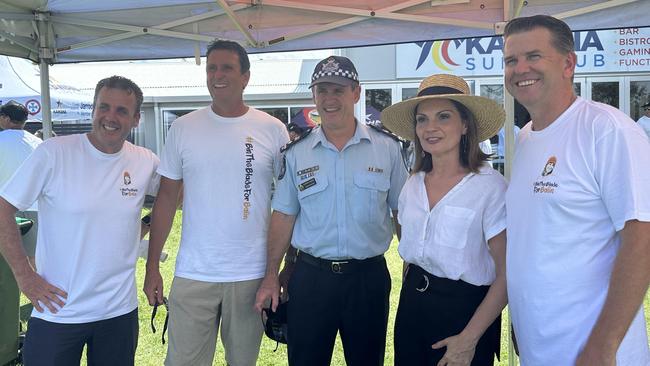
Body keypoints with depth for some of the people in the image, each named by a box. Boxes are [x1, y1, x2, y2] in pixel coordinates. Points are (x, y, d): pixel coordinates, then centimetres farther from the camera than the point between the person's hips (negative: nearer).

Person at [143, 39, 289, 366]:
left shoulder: (272, 129, -2)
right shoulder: (183, 128, 1)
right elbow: (166, 198, 5)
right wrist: (152, 266, 2)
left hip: (252, 275, 0)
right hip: (193, 275, 1)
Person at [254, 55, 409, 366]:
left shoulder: (387, 148, -2)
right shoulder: (296, 154, 1)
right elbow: (284, 217, 4)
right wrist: (271, 277, 2)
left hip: (369, 277, 0)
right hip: (310, 277, 1)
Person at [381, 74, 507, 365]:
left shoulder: (490, 186, -16)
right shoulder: (413, 185, 2)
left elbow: (507, 274, -15)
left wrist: (469, 339, -16)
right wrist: (410, 302, 13)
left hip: (465, 309, -5)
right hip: (412, 305, 6)